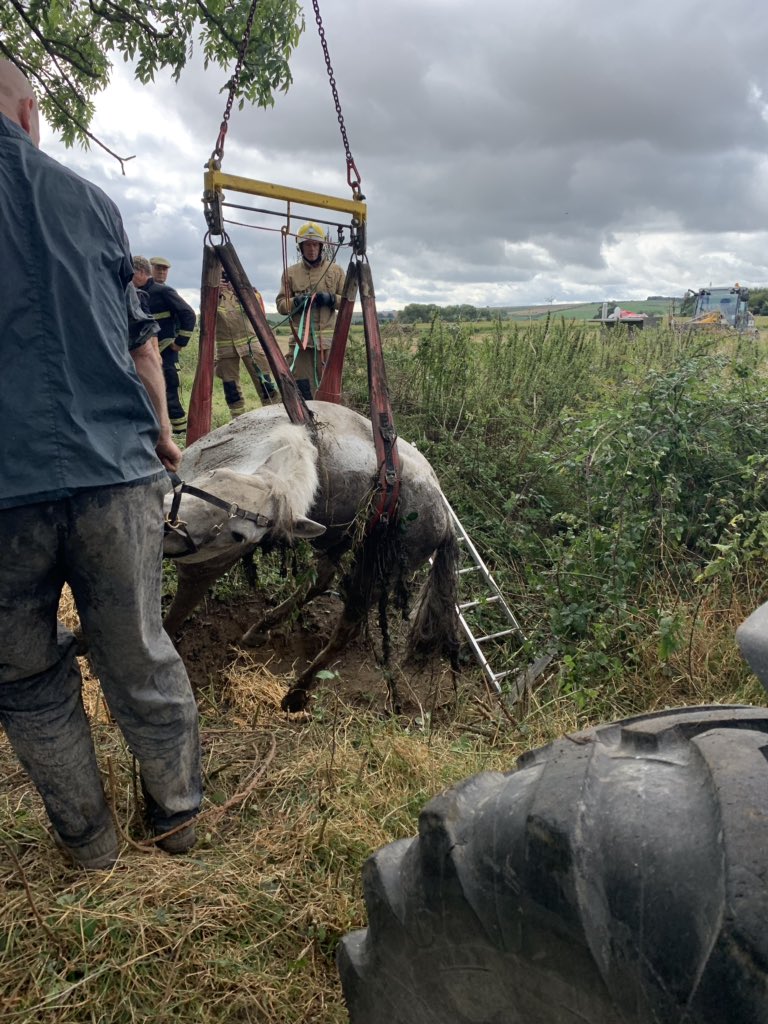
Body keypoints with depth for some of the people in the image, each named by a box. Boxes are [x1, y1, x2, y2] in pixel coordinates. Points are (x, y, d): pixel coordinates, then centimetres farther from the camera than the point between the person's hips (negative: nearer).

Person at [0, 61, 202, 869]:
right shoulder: (87, 199, 11)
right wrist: (161, 437, 25)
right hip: (113, 468, 2)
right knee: (138, 657, 14)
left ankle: (87, 839, 30)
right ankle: (177, 812, 32)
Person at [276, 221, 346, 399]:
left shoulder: (335, 270, 10)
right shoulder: (291, 272, 9)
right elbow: (281, 305, 9)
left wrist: (331, 299, -9)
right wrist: (296, 302, -11)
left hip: (328, 338, 0)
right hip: (301, 338, 0)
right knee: (303, 388, -4)